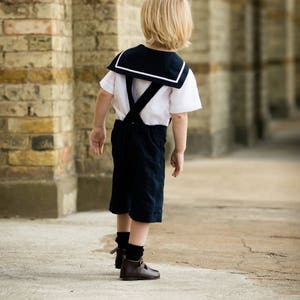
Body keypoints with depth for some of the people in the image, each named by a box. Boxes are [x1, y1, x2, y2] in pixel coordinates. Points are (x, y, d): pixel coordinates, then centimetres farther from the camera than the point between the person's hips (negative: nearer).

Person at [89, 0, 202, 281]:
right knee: (146, 197, 3)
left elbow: (104, 94, 1)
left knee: (123, 191, 20)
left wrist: (98, 127, 14)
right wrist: (179, 151, -2)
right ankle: (133, 261, 3)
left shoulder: (125, 58, -1)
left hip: (122, 131, 5)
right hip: (150, 138, -5)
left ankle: (123, 250, 35)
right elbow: (179, 116, -12)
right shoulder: (180, 71, -12)